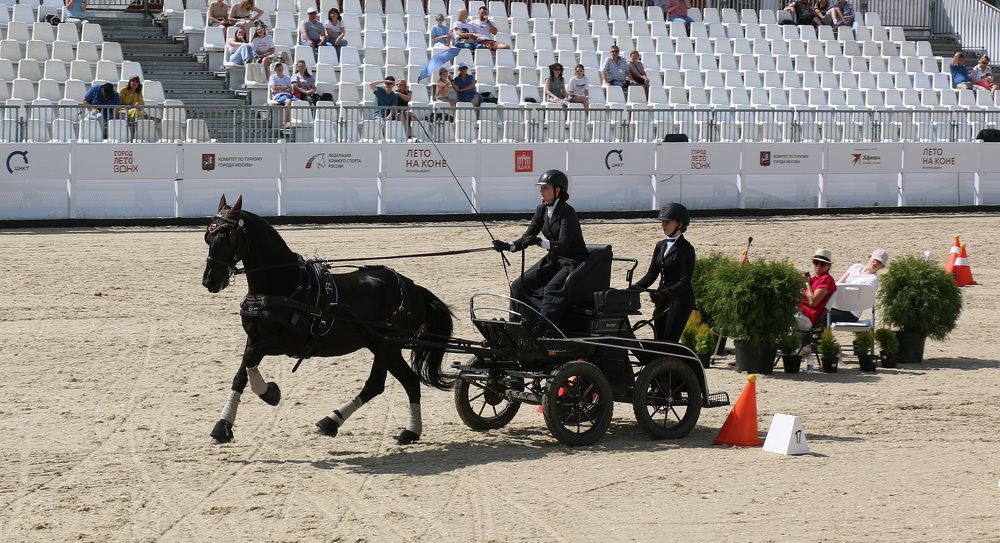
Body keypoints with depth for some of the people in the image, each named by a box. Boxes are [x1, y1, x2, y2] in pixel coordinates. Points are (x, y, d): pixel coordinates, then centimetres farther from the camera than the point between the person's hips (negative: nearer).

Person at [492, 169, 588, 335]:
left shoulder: (566, 212, -19)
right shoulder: (542, 210, 4)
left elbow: (564, 244, -29)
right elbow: (527, 237, 3)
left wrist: (540, 242, -44)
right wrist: (508, 246, -15)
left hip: (572, 262, -8)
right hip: (553, 259, 8)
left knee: (552, 291, -33)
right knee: (519, 286, -5)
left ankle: (542, 331, -42)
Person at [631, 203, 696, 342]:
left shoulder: (686, 248, -9)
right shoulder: (661, 246, 13)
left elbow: (685, 280, -17)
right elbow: (651, 274, 13)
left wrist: (665, 293, -32)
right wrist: (633, 289, -1)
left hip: (680, 300, -7)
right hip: (662, 300, 7)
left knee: (669, 342, -14)